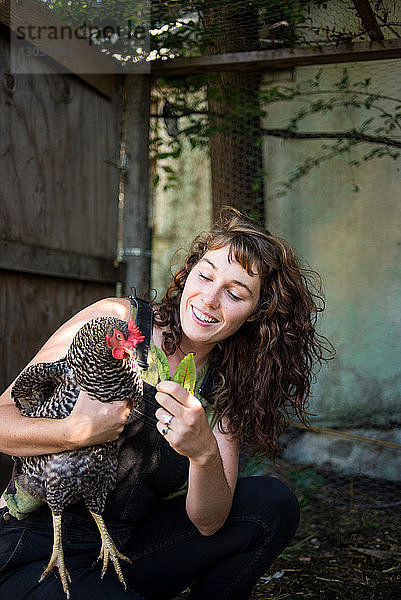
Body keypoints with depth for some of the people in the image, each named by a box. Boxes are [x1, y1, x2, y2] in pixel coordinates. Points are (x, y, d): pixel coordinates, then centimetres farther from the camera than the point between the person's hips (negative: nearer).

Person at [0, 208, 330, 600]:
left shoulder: (224, 388, 4)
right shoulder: (115, 320, -11)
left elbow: (208, 522, -7)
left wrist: (204, 452, -28)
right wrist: (78, 432, -33)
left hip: (129, 549, 6)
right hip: (37, 555, -6)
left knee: (272, 503, -8)